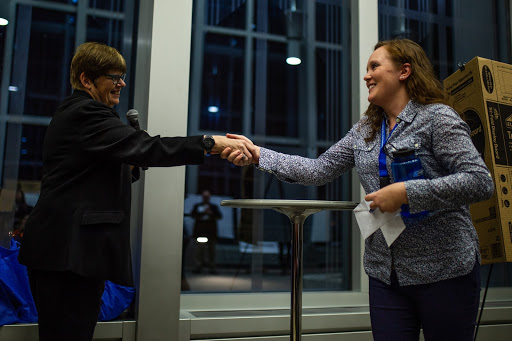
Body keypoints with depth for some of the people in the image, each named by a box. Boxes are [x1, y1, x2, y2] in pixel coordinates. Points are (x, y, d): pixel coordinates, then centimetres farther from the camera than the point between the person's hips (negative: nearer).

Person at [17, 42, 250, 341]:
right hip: (69, 249, -10)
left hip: (65, 247, 10)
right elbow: (145, 147, -24)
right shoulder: (85, 114, -12)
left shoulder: (75, 113, 22)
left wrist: (131, 164, 7)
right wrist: (212, 143, -26)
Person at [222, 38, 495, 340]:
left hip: (444, 273, -5)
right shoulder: (365, 129, 12)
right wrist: (258, 154, -1)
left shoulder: (437, 117, -8)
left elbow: (480, 182, -17)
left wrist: (406, 193, -22)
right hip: (386, 273, 5)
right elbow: (320, 170, 7)